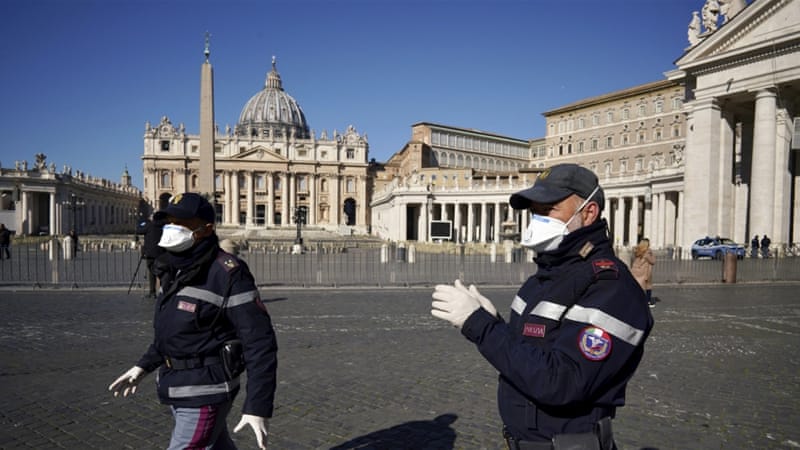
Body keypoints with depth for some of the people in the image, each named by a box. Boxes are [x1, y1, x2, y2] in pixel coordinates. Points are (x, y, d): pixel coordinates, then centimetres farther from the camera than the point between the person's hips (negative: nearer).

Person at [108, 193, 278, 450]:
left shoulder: (228, 274, -21)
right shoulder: (175, 271, 7)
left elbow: (260, 342, -23)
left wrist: (258, 407, -25)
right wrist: (144, 366, 18)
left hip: (205, 393, -9)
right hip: (178, 388, 9)